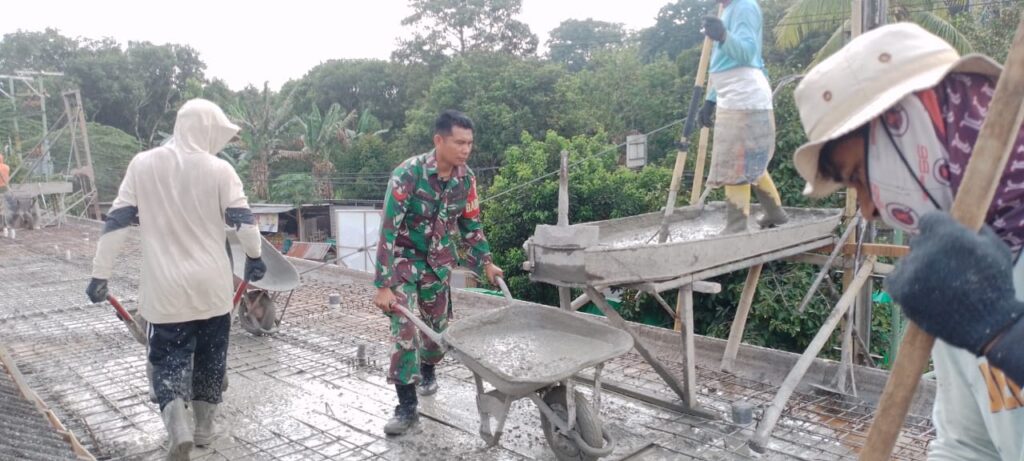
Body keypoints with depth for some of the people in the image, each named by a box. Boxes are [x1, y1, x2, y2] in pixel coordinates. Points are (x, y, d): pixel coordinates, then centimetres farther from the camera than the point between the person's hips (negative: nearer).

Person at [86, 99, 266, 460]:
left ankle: (177, 425, -14)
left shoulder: (142, 164, -1)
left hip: (165, 287, 1)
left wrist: (100, 274, 5)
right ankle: (205, 428, 28)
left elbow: (117, 222, -1)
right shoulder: (219, 169, -7)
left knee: (168, 358, 8)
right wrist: (254, 257, 11)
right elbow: (243, 221, -8)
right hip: (212, 284, 0)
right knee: (210, 356, 16)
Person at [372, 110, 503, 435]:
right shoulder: (408, 173, -27)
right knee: (404, 328, -12)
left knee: (438, 324, 13)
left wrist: (485, 262, 7)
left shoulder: (466, 178, -10)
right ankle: (407, 406, -2)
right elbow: (388, 229, -27)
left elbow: (470, 224, 7)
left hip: (439, 261, 5)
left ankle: (427, 369, 44)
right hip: (404, 259, -5)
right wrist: (383, 286, -29)